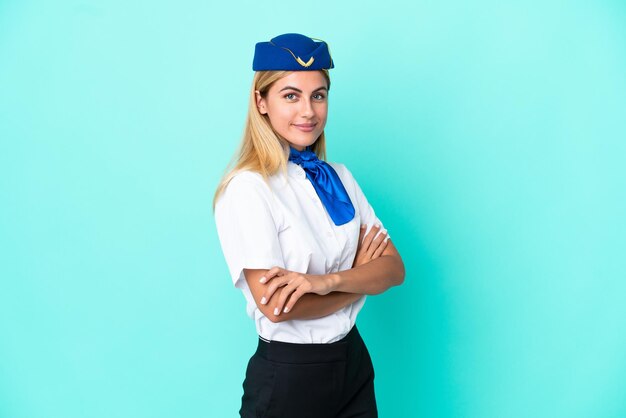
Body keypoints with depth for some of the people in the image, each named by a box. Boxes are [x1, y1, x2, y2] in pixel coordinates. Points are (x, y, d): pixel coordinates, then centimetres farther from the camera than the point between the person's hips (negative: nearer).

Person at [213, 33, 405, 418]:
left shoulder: (339, 177, 2)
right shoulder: (249, 188, -16)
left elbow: (394, 268, -4)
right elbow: (274, 307, -22)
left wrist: (327, 280, -23)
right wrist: (360, 274, -9)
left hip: (353, 360, 6)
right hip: (288, 374, -5)